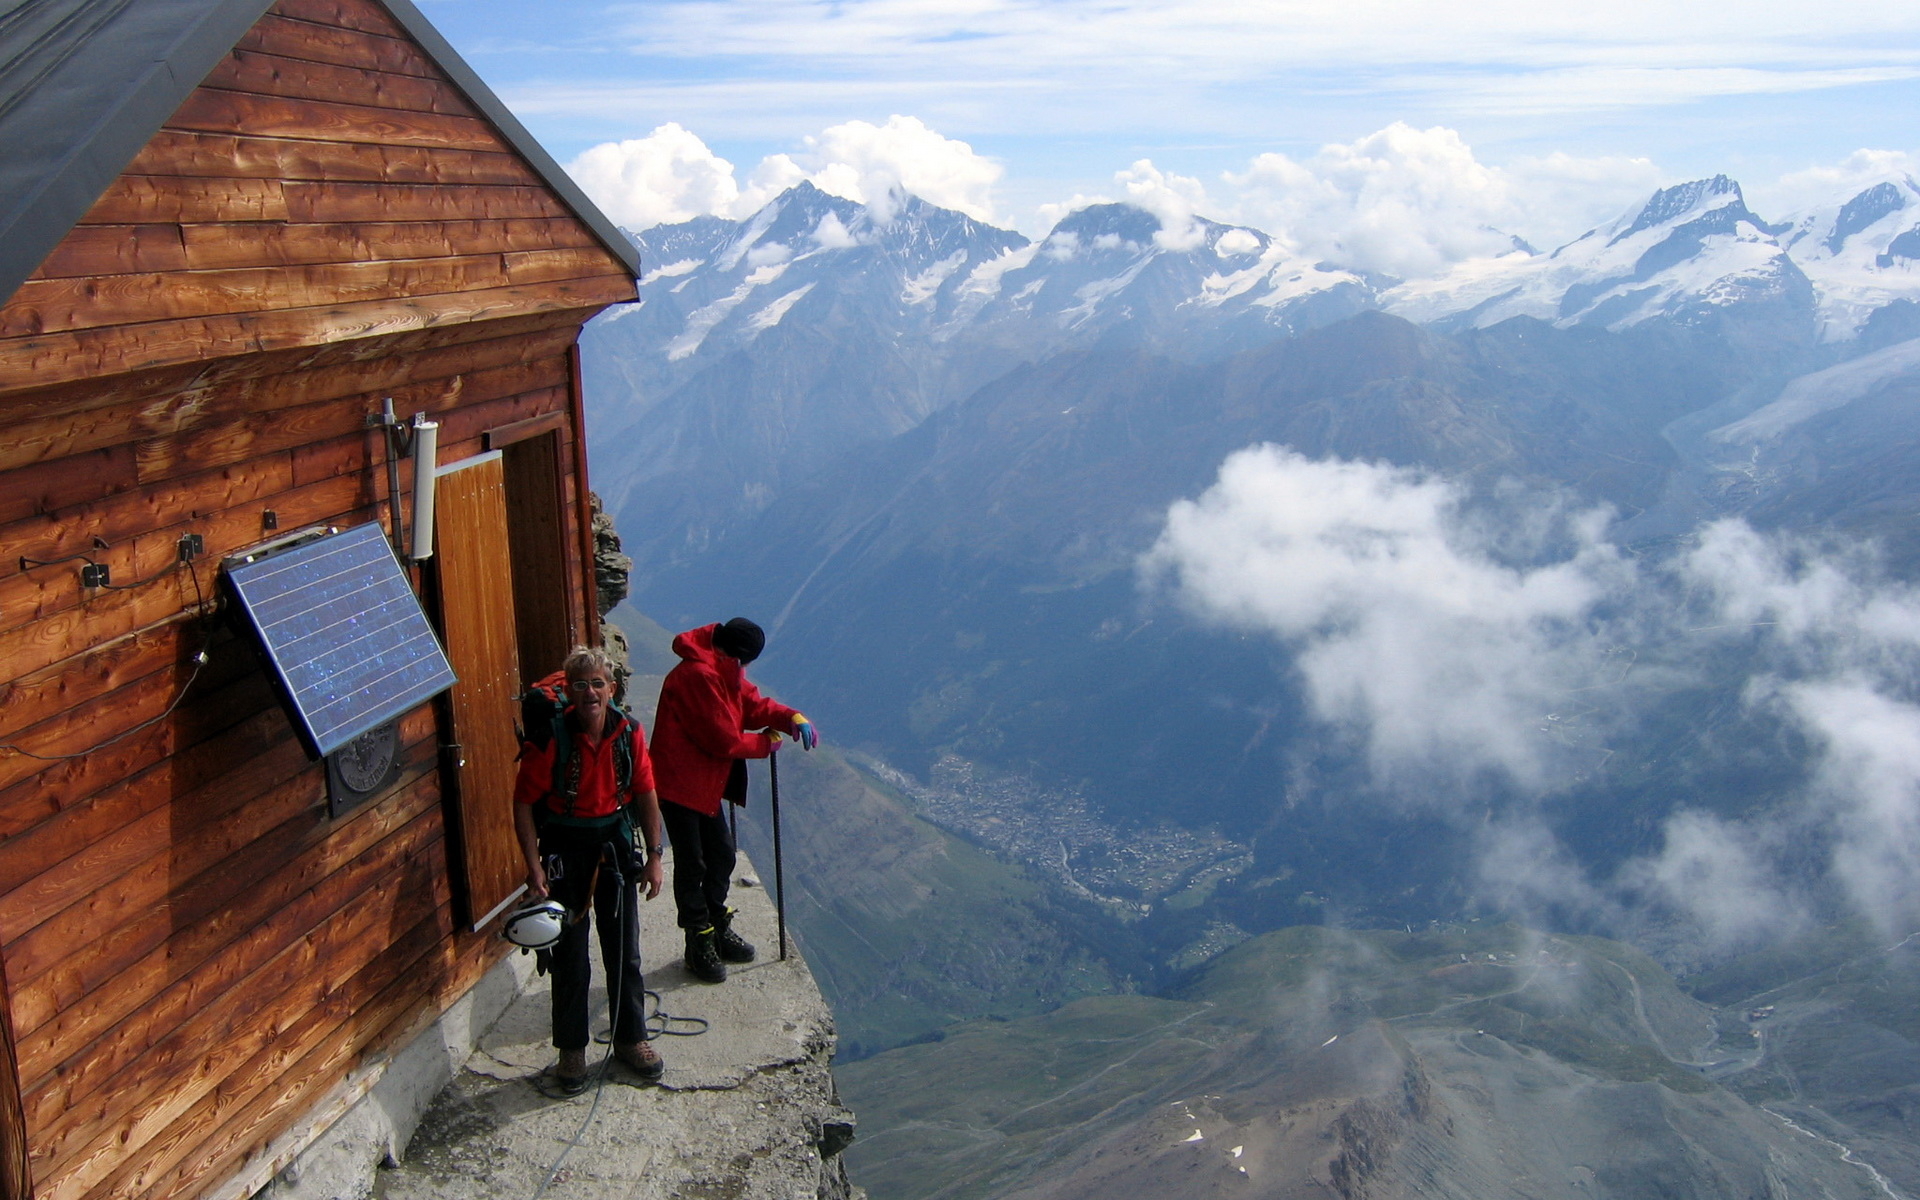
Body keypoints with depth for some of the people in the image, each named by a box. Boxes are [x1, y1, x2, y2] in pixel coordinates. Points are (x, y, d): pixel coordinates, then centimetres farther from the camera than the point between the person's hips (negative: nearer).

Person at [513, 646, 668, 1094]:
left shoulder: (629, 733, -8)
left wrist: (654, 856, 1)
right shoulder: (550, 739, -18)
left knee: (624, 950, 11)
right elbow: (524, 804, -11)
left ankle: (631, 1038, 27)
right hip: (564, 847, -3)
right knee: (570, 956, 4)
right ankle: (571, 1049, 20)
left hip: (614, 842, 3)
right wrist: (534, 867, -16)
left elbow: (646, 794, 2)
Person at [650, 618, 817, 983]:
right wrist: (767, 742, -8)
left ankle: (718, 930, 33)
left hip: (705, 781, 10)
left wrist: (792, 719, -11)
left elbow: (753, 704, 8)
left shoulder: (723, 670, 7)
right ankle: (700, 945, 13)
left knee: (722, 853, 17)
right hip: (680, 783, -10)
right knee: (692, 865, 0)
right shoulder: (699, 676, -26)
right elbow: (725, 741, -24)